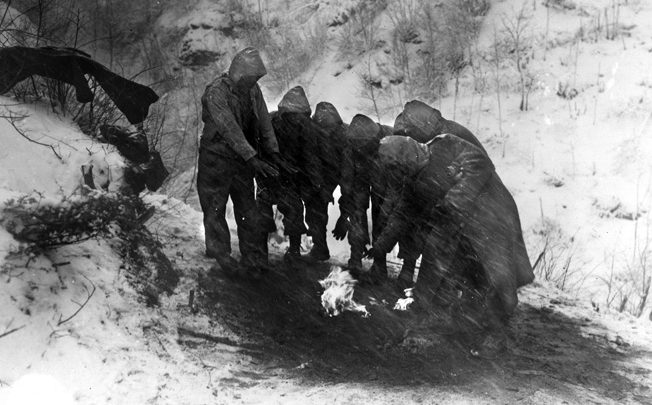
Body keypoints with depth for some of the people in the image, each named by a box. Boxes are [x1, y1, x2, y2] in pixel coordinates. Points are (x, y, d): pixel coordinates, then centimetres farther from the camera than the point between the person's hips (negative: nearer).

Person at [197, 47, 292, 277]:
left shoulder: (253, 91, 0)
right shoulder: (216, 92, -22)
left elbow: (264, 122, 4)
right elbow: (230, 129, -29)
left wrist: (273, 153, -6)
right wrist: (252, 159, -34)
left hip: (242, 158, 6)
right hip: (216, 159, -5)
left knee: (248, 209, 7)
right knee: (215, 208, 7)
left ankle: (254, 258, 13)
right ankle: (220, 254, 23)